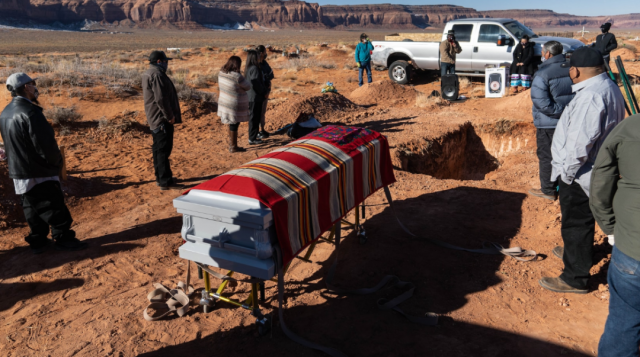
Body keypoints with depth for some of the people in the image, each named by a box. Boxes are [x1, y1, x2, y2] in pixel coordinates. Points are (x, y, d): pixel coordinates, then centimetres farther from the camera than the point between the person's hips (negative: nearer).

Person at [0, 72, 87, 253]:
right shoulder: (30, 112, -22)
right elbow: (46, 145, -24)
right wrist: (56, 161, -7)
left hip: (18, 172, 9)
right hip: (39, 173, -9)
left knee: (32, 209, 17)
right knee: (55, 208, 3)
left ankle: (37, 241, 24)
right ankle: (63, 238, 11)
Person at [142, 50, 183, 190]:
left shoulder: (149, 74, 18)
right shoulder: (157, 75, -17)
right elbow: (160, 98, -24)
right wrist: (170, 116, -17)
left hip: (155, 118, 11)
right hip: (162, 119, -11)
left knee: (159, 149, 15)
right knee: (163, 150, -8)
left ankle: (161, 177, 24)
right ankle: (165, 181, -5)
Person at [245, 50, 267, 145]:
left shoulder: (248, 68, 12)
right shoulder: (254, 69, -18)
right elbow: (256, 84, -22)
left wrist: (264, 90, 12)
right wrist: (264, 91, -8)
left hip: (251, 97, 10)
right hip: (255, 98, -10)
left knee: (254, 117, 17)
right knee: (254, 118, -2)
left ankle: (252, 137, 26)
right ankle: (252, 139, 5)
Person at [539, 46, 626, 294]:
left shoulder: (590, 97, -27)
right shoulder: (610, 88, 7)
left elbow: (580, 142, -31)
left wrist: (567, 172, -18)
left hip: (579, 174, -10)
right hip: (597, 169, 10)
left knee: (576, 223, 2)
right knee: (583, 219, 27)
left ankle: (575, 279, 15)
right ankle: (575, 252, 49)